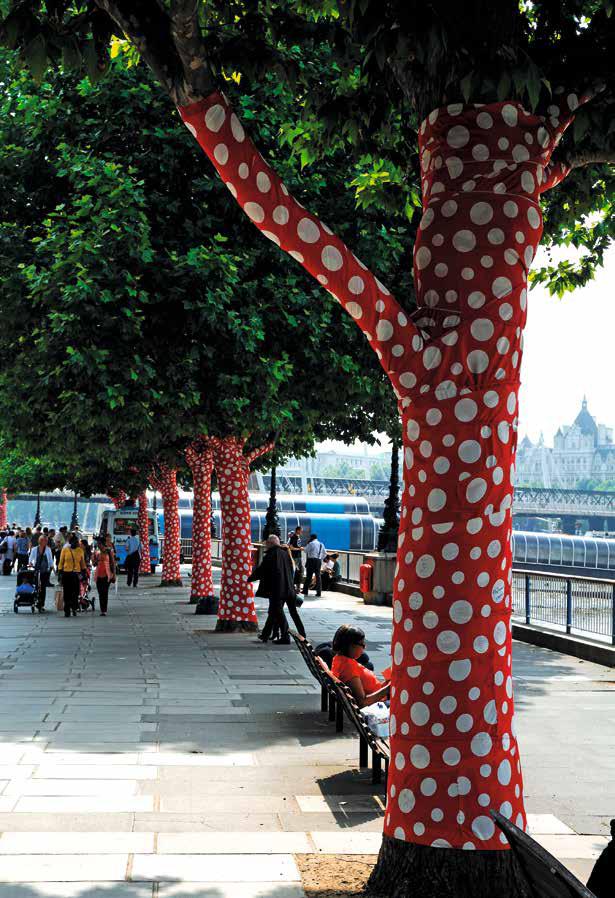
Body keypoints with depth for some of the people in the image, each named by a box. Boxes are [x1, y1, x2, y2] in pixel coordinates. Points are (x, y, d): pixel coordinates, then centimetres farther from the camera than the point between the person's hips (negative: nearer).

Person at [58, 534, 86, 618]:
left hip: (76, 573, 1)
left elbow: (82, 562, 13)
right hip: (66, 573, -1)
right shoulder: (65, 550, 1)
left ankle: (74, 608, 14)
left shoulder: (80, 550, 7)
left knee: (76, 592, -3)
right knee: (67, 593, 1)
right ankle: (67, 611, 7)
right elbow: (61, 562, 5)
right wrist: (60, 572, 1)